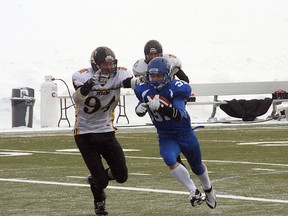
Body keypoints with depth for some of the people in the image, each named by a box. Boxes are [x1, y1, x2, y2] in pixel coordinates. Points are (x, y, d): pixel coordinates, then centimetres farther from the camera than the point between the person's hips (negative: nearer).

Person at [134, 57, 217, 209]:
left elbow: (179, 115, -34)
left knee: (197, 167, 18)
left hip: (185, 134, -2)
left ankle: (208, 190, 49)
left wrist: (162, 107, -50)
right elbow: (141, 110, 9)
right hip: (166, 137, 2)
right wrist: (139, 109, -16)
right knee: (169, 160, -30)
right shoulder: (144, 90, -10)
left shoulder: (176, 88, -23)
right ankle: (194, 192, -19)